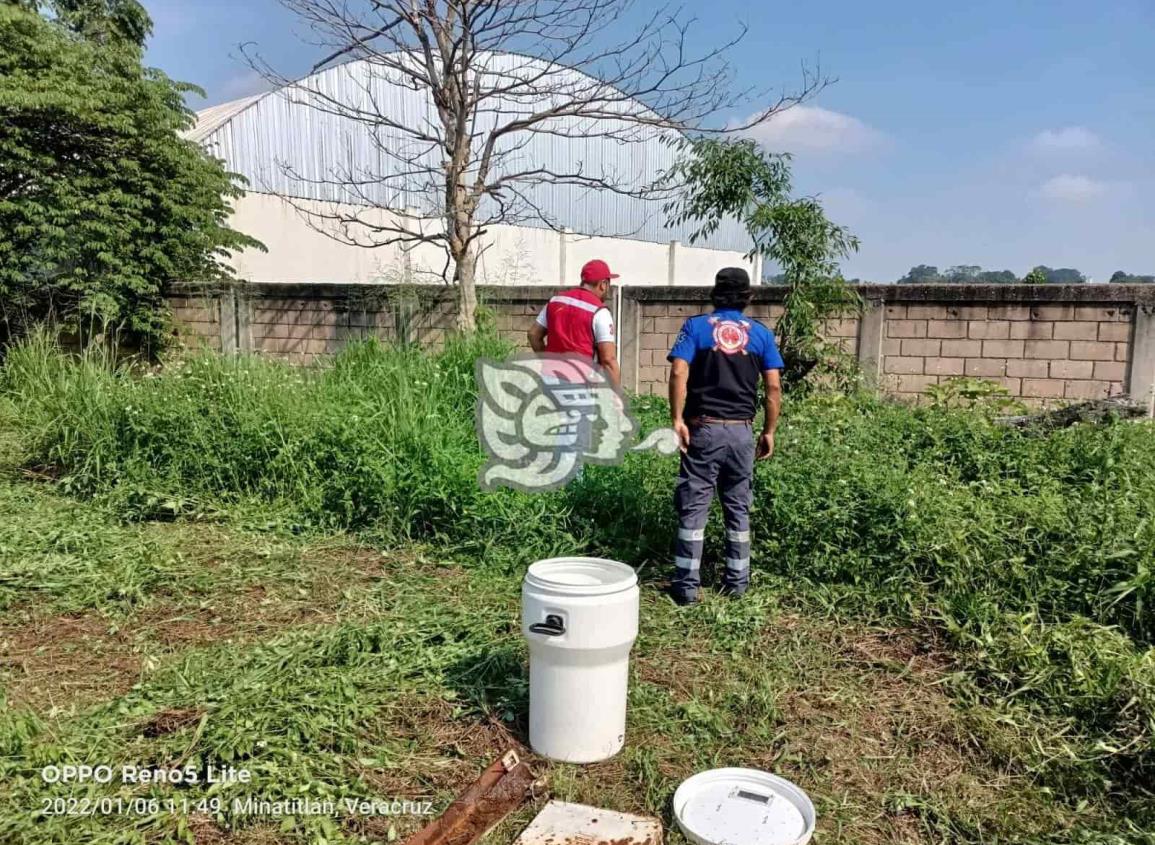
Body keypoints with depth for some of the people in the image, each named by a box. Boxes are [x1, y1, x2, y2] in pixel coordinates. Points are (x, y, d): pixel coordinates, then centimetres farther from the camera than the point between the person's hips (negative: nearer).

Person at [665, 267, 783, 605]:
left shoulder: (695, 326, 0)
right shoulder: (761, 333, 6)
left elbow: (678, 374, -13)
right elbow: (774, 387, 1)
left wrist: (677, 419, -10)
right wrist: (769, 431, 8)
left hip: (703, 428, -2)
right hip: (742, 431, 2)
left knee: (693, 507, 2)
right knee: (738, 508, 13)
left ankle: (687, 585, 3)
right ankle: (737, 580, 20)